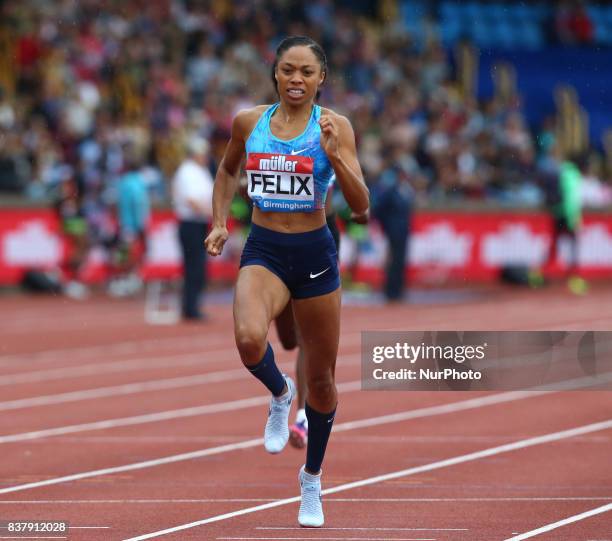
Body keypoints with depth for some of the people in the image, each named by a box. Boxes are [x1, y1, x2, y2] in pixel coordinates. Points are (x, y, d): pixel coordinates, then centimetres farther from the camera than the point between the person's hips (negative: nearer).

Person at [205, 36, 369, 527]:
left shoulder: (333, 127, -7)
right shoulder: (249, 121, 1)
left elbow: (361, 205, -13)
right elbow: (228, 170, 23)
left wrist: (335, 155, -27)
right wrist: (219, 223, 11)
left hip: (315, 253, -1)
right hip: (264, 251, 1)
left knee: (321, 380, 11)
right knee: (249, 339, -32)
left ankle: (312, 478, 34)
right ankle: (280, 394, 3)